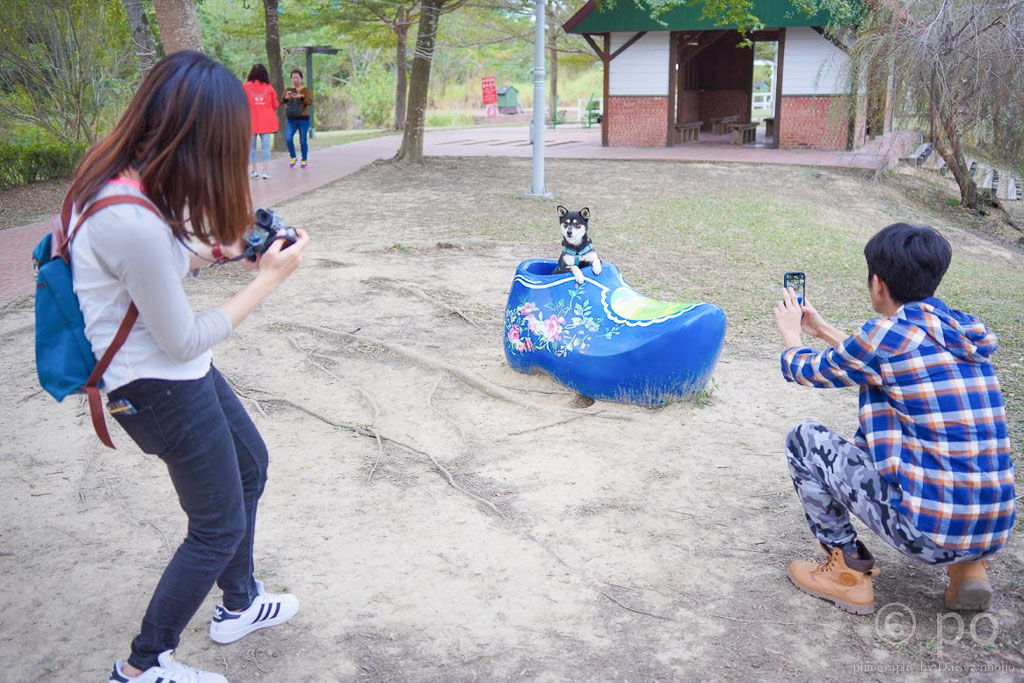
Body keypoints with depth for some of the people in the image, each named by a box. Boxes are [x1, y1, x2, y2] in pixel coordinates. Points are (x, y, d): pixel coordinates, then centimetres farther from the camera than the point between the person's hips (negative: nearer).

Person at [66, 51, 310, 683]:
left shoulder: (118, 176, -6)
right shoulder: (135, 222, -34)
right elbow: (184, 341, -23)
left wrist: (221, 242, 1)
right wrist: (269, 279, -16)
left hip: (177, 370, 10)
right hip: (160, 387, -10)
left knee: (250, 464, 26)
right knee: (219, 527, 8)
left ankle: (239, 605, 45)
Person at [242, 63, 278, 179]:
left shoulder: (245, 86, -3)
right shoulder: (269, 87, 0)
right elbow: (275, 105, 7)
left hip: (251, 121, -1)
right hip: (266, 121, 1)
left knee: (251, 145, 10)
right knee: (265, 146, 1)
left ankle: (253, 170, 12)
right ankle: (266, 171, -6)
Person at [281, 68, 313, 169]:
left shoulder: (306, 90, -1)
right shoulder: (288, 90, 10)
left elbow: (310, 102, -16)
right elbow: (282, 102, -2)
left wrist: (301, 97, -34)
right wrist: (286, 97, -25)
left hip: (303, 120, -3)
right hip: (291, 120, 3)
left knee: (303, 141, -1)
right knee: (288, 139, -13)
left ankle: (304, 160, 17)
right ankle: (293, 157, 8)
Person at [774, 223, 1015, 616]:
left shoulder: (888, 335, -13)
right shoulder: (968, 333, 8)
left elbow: (804, 371, 5)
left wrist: (791, 333, 27)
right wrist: (823, 330, 37)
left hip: (926, 531, -7)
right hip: (995, 531, 7)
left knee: (804, 440, 5)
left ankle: (849, 572, 12)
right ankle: (966, 566, 18)